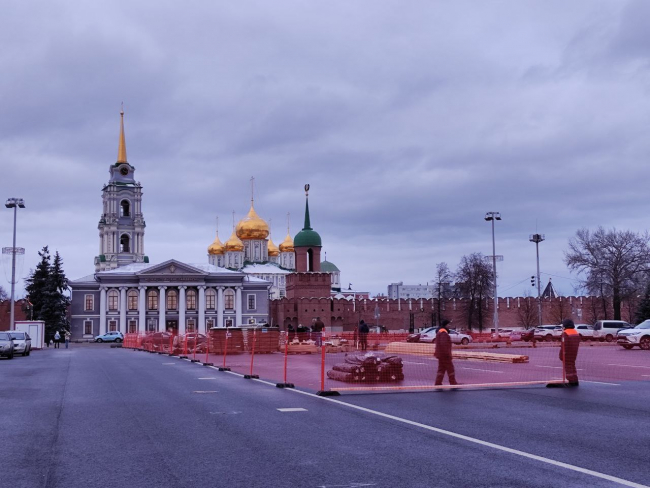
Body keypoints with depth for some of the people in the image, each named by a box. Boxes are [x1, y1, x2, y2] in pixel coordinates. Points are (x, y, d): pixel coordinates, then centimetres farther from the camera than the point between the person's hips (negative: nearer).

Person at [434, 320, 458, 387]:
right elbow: (444, 344, -26)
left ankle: (438, 383, 7)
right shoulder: (444, 333, -16)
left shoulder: (439, 332, 18)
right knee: (450, 368, -2)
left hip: (440, 354, 10)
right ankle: (453, 383, 3)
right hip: (445, 354, -10)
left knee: (441, 369, 10)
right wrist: (448, 353, -25)